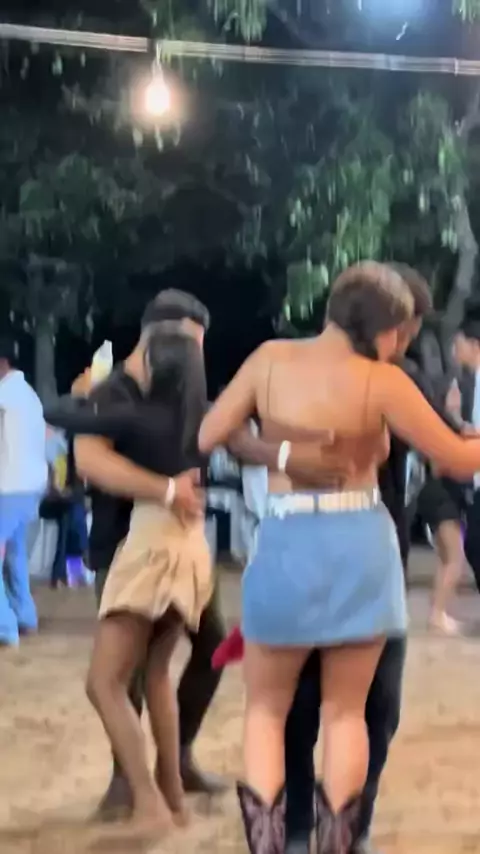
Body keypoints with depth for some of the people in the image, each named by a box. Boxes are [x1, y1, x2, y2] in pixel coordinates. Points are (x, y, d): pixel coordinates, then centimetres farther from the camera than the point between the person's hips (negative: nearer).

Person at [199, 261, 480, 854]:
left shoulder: (270, 360, -2)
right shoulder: (382, 382, -9)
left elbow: (206, 437, 4)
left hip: (287, 546, 1)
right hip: (361, 548, -1)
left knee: (266, 709, 17)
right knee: (346, 711, 16)